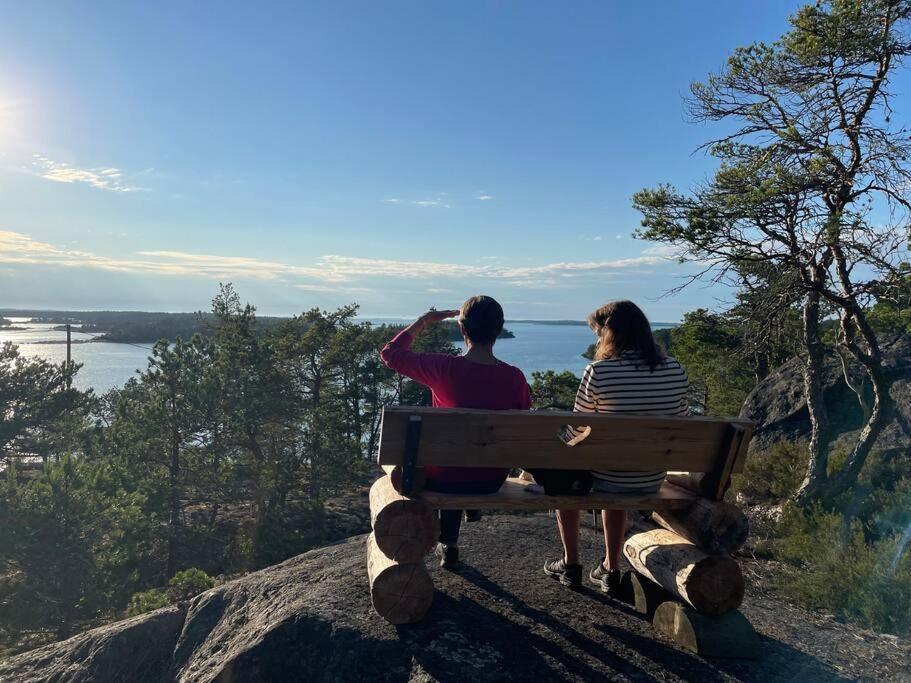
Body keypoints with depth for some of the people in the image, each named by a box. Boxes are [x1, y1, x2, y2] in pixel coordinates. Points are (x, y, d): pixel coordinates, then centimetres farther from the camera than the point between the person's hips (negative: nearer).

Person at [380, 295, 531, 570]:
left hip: (445, 479, -2)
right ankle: (448, 546, 48)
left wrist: (424, 321, 4)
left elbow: (389, 353, -5)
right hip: (492, 481, 3)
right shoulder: (515, 377, -14)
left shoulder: (443, 367, -21)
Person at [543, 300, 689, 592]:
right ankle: (611, 569, 39)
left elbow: (577, 430, -10)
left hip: (605, 479, -4)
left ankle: (571, 564, 33)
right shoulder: (676, 371, -6)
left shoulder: (598, 372, -20)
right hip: (653, 482, 5)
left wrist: (561, 448, 11)